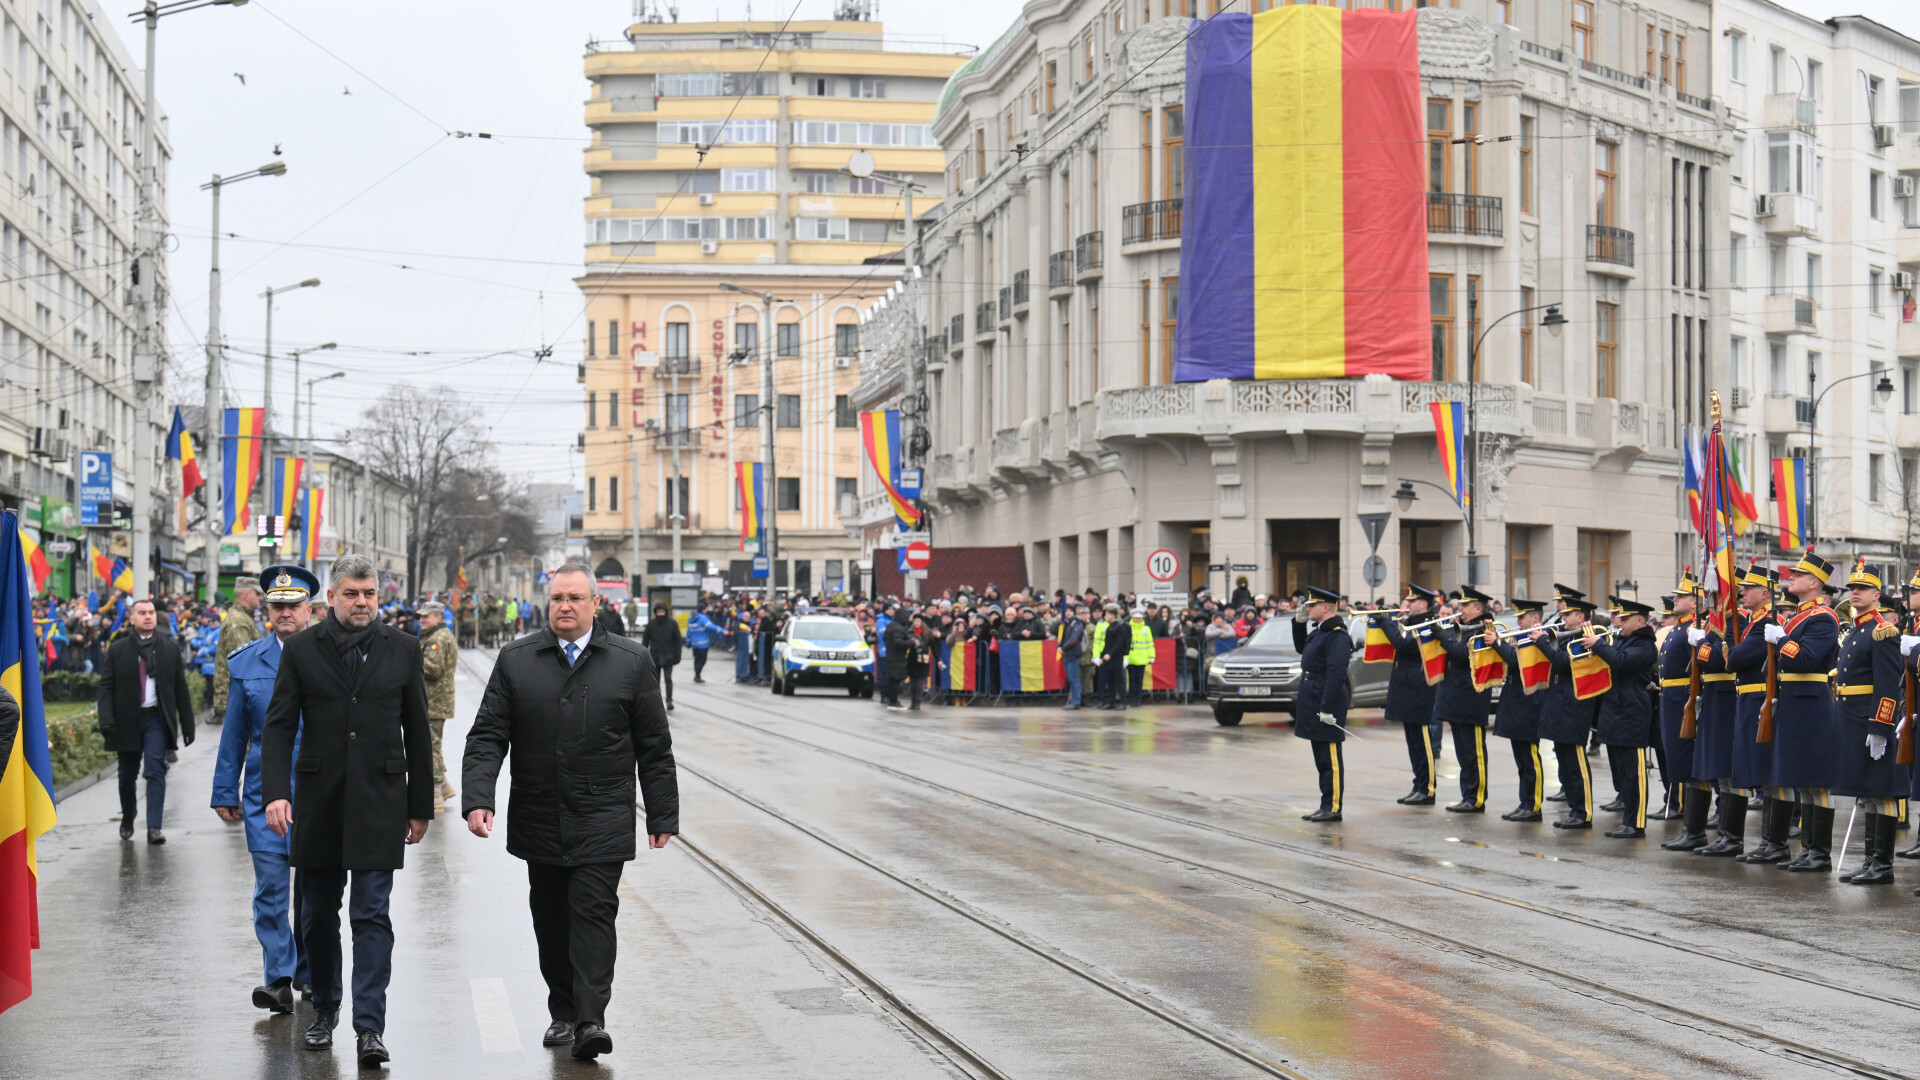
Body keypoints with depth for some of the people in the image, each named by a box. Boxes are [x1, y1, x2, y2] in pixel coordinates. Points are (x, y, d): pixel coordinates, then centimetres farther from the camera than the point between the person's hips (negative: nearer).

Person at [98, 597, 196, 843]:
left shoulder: (169, 650, 6)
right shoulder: (117, 650, 4)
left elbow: (181, 689, 8)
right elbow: (106, 687, 0)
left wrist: (187, 724, 6)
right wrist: (106, 720, -13)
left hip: (157, 719, -1)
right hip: (127, 720, 1)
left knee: (155, 770, -13)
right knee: (127, 774, 12)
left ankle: (154, 827, -16)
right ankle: (127, 819, 35)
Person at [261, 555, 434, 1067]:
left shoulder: (402, 649, 4)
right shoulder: (301, 650, 2)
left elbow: (417, 733, 7)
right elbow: (279, 727, -1)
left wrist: (420, 807, 7)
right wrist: (276, 792, -14)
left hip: (379, 803, -1)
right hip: (318, 804, 1)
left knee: (372, 914, -7)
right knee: (317, 914, 11)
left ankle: (369, 1026, -8)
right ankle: (325, 1009, 30)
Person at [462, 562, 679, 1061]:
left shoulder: (631, 661, 2)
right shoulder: (516, 660, 4)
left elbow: (654, 748, 5)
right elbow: (488, 736, 1)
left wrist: (662, 815, 3)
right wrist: (479, 799, -12)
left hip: (602, 822, -2)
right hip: (539, 822, 2)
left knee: (593, 911, -9)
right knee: (550, 919, 9)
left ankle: (591, 1019, -11)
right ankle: (563, 1012, 20)